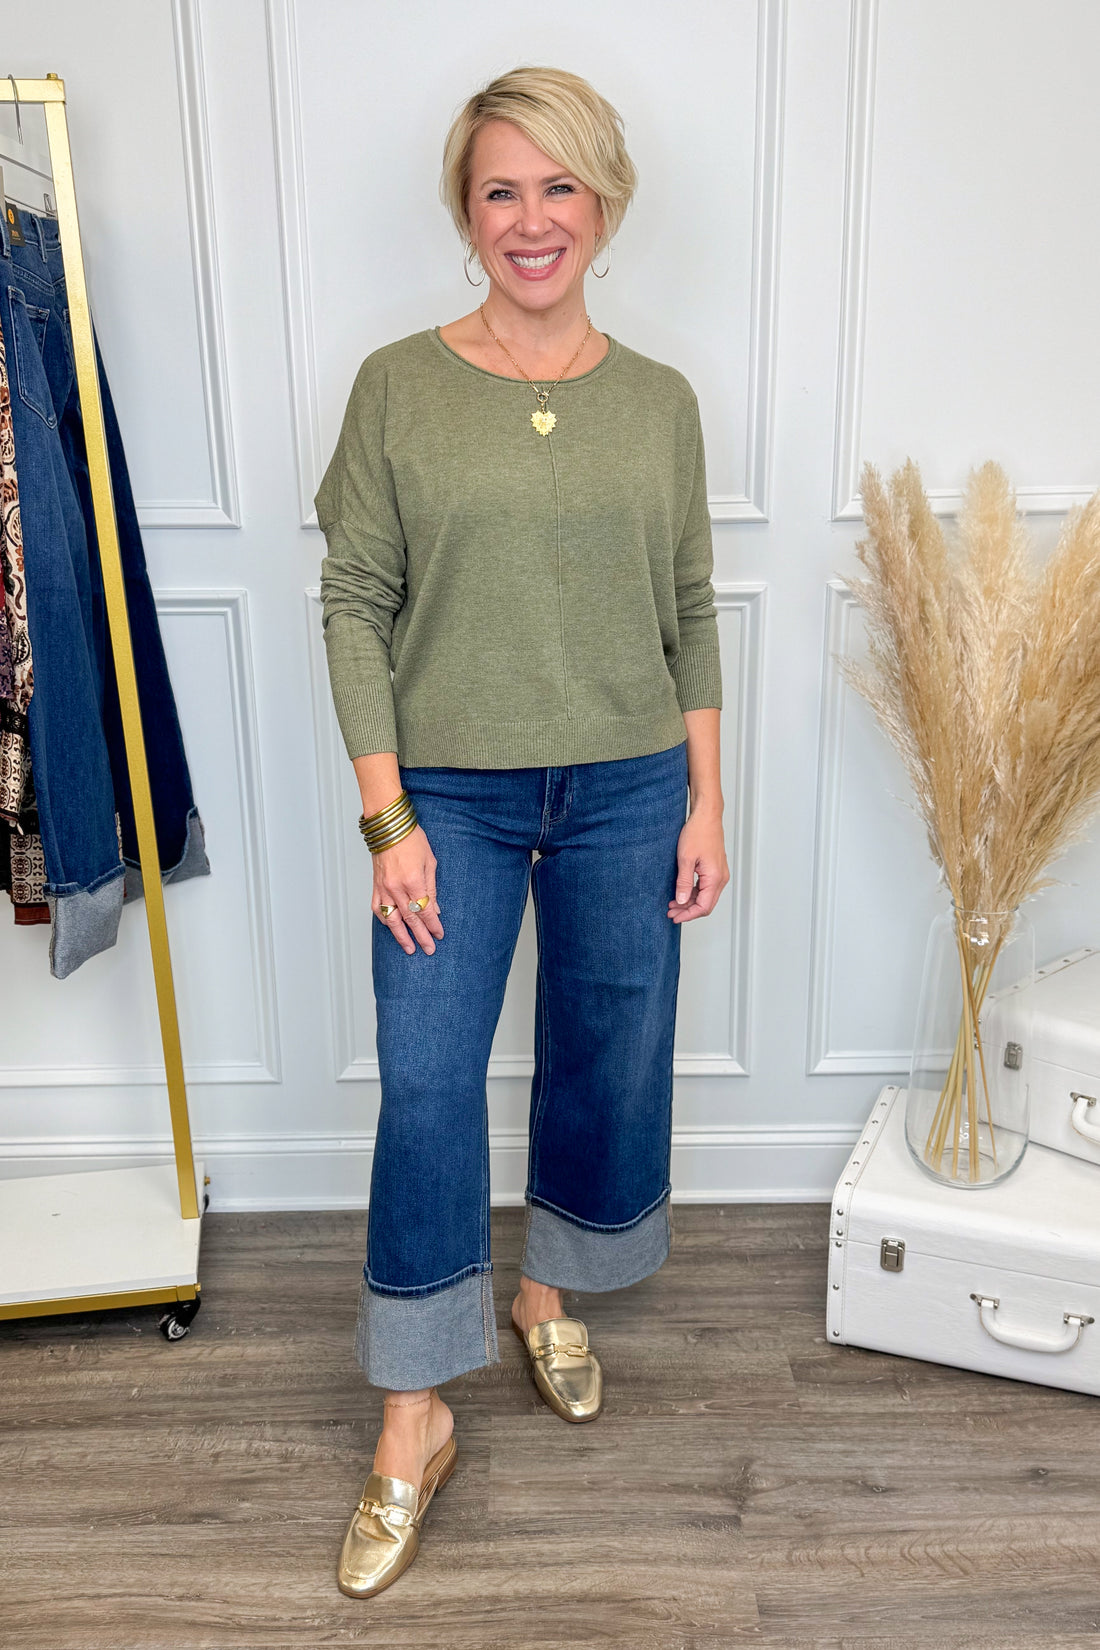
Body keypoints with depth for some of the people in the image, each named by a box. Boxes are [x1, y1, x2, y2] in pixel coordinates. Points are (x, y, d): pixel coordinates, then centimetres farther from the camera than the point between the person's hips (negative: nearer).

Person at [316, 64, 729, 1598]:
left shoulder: (660, 402, 3)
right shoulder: (397, 387, -3)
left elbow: (692, 615, 6)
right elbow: (356, 607, -4)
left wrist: (705, 799, 2)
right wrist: (388, 817, -10)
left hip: (627, 793, 2)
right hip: (452, 795, -2)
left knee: (606, 1063, 14)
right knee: (425, 1086, -2)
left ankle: (553, 1291, 42)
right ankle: (414, 1419, 17)